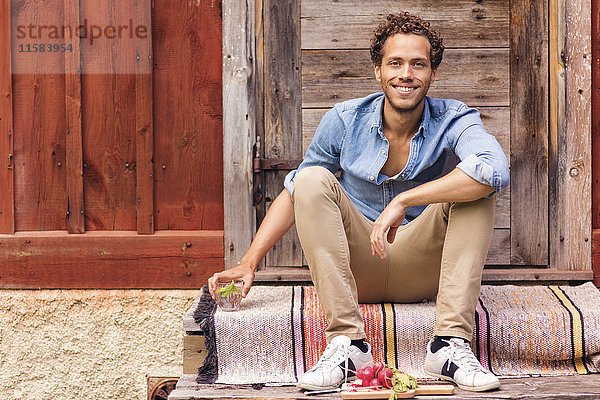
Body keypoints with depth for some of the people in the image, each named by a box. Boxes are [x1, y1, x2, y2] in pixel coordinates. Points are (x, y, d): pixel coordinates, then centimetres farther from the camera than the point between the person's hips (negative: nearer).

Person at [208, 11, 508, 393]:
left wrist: (403, 201, -36)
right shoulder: (345, 121, -4)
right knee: (312, 179, -22)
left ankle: (451, 343, -30)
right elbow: (294, 192, 5)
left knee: (476, 189, -23)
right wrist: (249, 263, -5)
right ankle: (346, 341, -30)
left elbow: (495, 171, -33)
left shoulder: (454, 121, -10)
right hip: (357, 269, 1)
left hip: (422, 271, -1)